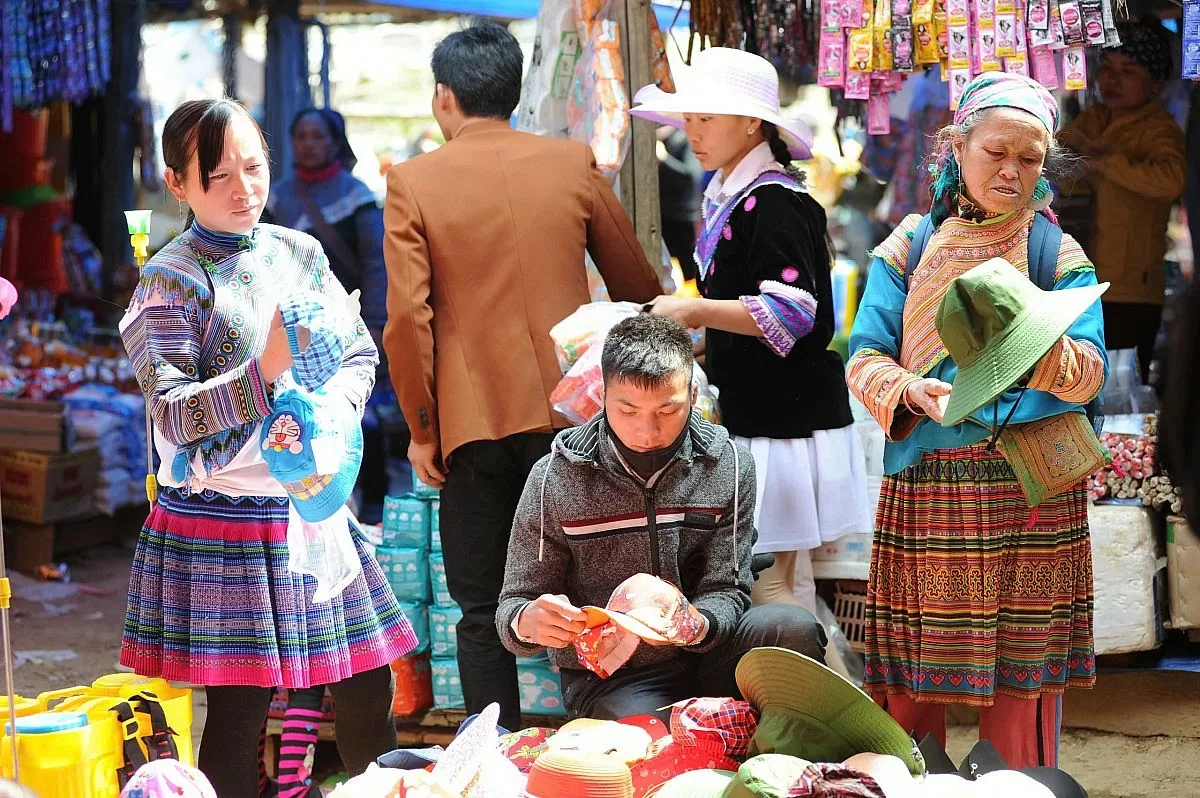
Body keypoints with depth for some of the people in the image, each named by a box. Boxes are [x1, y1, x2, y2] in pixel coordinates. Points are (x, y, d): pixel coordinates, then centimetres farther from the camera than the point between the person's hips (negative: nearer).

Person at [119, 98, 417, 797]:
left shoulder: (299, 253, 9)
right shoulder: (172, 280, -7)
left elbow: (361, 353, 11)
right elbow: (174, 416, -13)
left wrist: (331, 406, -10)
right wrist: (268, 367, -25)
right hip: (222, 522, -5)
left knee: (371, 689, 8)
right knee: (240, 712, -3)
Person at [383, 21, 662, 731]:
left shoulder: (413, 182, -3)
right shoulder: (574, 164, 3)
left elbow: (408, 316, -10)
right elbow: (639, 288, 10)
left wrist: (422, 428, 0)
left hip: (474, 425, -2)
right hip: (572, 409, 2)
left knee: (485, 613, 7)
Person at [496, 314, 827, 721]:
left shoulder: (728, 465, -4)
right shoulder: (555, 478, -8)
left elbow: (726, 590, -3)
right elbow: (513, 607, -3)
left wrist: (697, 625, -28)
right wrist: (528, 622, -30)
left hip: (701, 653, 3)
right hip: (608, 678, -3)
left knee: (794, 627, -26)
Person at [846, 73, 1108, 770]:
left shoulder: (1060, 257, 9)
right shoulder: (910, 248, 11)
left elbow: (1090, 372, -5)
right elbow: (864, 358, 1)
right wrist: (911, 390, -20)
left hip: (1032, 497, -1)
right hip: (925, 487, 1)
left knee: (1022, 682, -1)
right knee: (911, 686, 1)